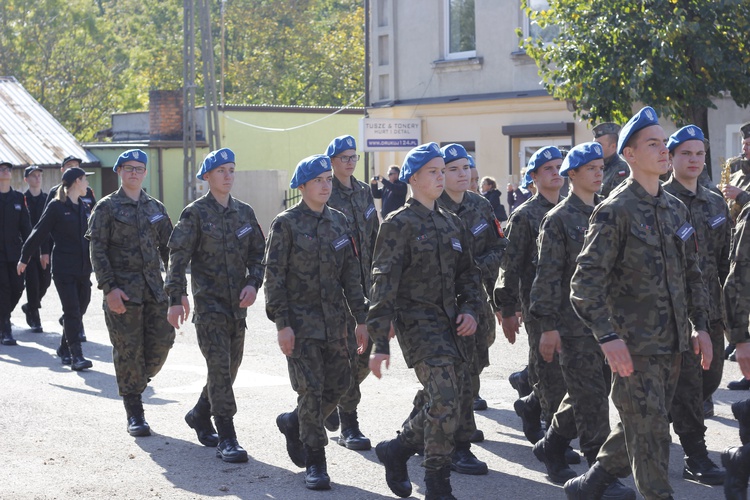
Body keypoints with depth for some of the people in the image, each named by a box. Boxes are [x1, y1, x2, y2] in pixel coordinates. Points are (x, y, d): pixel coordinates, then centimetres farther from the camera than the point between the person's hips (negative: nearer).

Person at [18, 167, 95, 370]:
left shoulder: (84, 208, 14)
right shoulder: (56, 206, -6)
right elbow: (39, 233, -3)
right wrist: (24, 258, -1)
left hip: (83, 268, 7)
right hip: (63, 268, -6)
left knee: (79, 310, 9)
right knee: (72, 311, -11)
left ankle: (64, 349, 25)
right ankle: (76, 356, -13)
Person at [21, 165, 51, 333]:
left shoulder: (47, 199, 8)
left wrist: (48, 250, 0)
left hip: (45, 248, 3)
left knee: (45, 281, 2)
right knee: (32, 282, -5)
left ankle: (30, 306, 29)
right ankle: (34, 319, 7)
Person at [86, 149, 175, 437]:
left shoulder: (156, 208, 14)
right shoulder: (107, 207, 1)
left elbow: (168, 249, 16)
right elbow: (97, 251, -5)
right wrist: (109, 288, -14)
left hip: (154, 289, 4)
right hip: (122, 291, -4)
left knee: (161, 341, -3)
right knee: (128, 350, -3)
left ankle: (137, 382, 25)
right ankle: (134, 415, 5)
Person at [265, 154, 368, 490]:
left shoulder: (339, 222, 9)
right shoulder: (286, 223, -6)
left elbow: (351, 273, 11)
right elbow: (274, 276, -8)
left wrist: (361, 319, 6)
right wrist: (282, 324, -14)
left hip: (334, 320, 5)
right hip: (301, 320, -5)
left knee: (339, 382, 6)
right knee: (311, 387, -6)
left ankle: (295, 423, 32)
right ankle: (315, 462, 4)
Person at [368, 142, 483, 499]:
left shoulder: (451, 223, 15)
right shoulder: (399, 224, -6)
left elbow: (467, 272, 22)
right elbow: (383, 283, -10)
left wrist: (470, 309, 2)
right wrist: (379, 342, -15)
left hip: (450, 324, 7)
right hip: (417, 322, -7)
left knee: (458, 410, 5)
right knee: (445, 401, -17)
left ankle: (396, 449, 25)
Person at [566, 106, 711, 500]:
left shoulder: (676, 209, 12)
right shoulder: (615, 211, -11)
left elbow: (691, 272, 19)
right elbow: (587, 280, -16)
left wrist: (699, 325, 13)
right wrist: (608, 336, -24)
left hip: (671, 343, 7)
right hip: (634, 345, -7)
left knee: (640, 425, 15)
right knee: (648, 431, -4)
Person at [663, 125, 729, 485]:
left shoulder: (716, 204, 13)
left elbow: (725, 258, 17)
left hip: (710, 306, 7)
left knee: (711, 375, 10)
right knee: (687, 378, -5)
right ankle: (696, 458, 1)